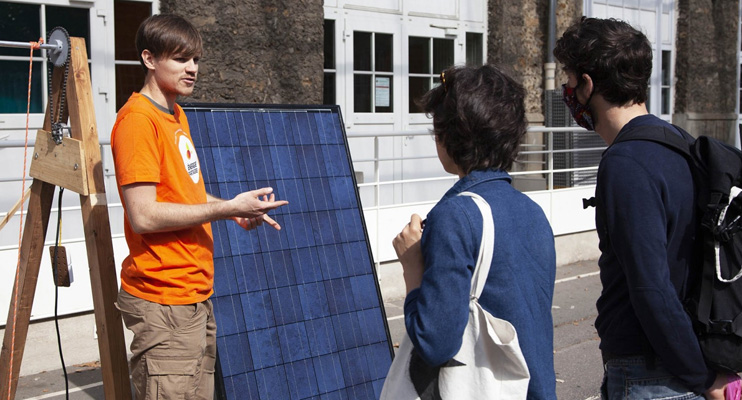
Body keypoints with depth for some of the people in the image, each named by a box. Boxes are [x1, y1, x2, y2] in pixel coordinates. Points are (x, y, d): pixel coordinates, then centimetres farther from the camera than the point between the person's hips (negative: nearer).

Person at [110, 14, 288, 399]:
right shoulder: (138, 119, -14)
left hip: (195, 295, 9)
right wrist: (226, 209, -17)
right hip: (163, 302, -9)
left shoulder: (177, 116, 16)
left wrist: (233, 209, 8)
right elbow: (143, 216, -21)